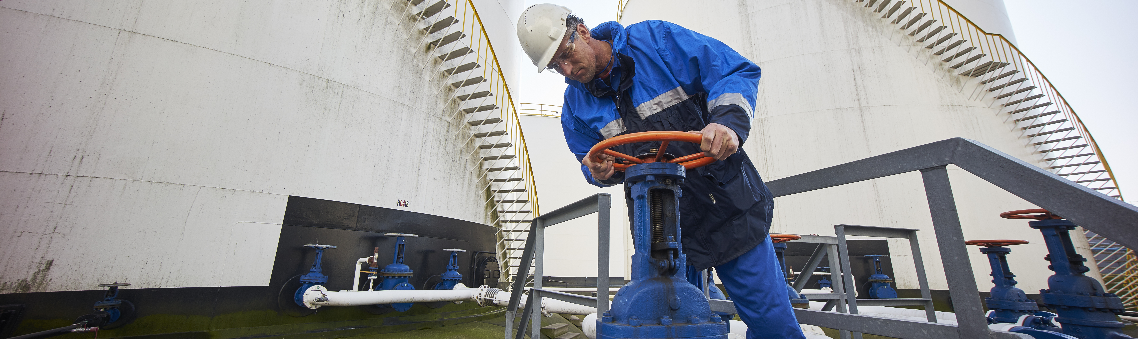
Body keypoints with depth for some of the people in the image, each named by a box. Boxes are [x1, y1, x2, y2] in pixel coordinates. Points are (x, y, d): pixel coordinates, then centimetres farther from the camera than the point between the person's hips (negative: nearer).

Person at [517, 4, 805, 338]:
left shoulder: (657, 39, -8)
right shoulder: (575, 108, 3)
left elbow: (738, 72, -8)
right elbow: (596, 167, 13)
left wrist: (728, 121, -27)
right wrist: (599, 172, -12)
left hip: (729, 204, -2)